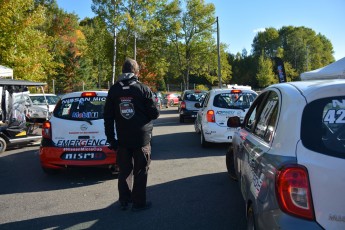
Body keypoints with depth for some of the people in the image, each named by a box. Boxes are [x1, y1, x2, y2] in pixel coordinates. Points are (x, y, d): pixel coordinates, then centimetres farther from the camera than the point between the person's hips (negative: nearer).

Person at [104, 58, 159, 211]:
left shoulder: (114, 90, 2)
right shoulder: (143, 89, -9)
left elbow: (108, 117, 2)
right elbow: (154, 113, -6)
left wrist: (110, 138, 7)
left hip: (122, 139, 3)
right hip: (141, 138, -3)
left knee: (124, 170, 15)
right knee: (140, 171, 7)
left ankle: (124, 201, 24)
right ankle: (138, 203, 14)